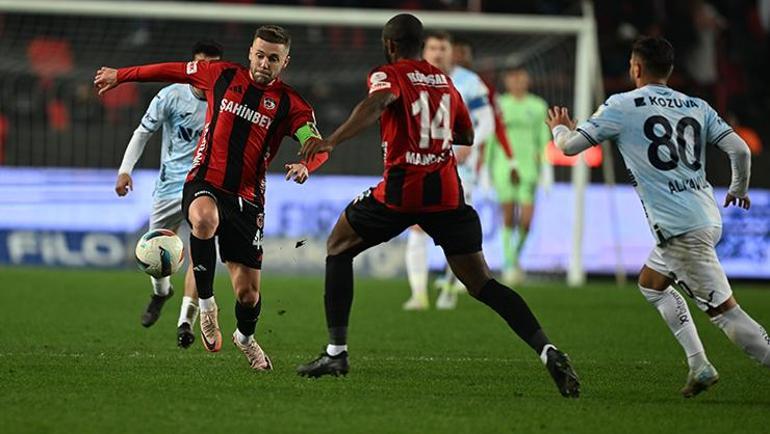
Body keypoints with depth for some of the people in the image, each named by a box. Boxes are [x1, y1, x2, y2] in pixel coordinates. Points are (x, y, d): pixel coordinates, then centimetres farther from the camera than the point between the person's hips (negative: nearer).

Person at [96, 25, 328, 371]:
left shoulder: (290, 104, 0)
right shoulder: (223, 76, 4)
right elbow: (173, 71, 17)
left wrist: (305, 164, -35)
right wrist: (120, 76, 24)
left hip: (246, 199, 1)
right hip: (204, 185, -1)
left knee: (248, 292, -2)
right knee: (205, 219, -40)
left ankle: (245, 337, 36)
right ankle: (206, 304, -21)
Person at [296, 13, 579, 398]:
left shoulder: (388, 76, 1)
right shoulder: (445, 81, 18)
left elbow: (375, 105, -23)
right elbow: (467, 136, 28)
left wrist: (331, 142, -34)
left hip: (401, 191, -4)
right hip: (447, 193, 4)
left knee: (338, 247, 19)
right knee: (482, 283, 5)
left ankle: (336, 352, 13)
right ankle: (547, 351, -15)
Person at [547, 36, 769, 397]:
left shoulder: (622, 106, -3)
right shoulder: (697, 107, 11)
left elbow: (570, 146, 3)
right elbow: (740, 150, 4)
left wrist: (560, 128, 27)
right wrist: (739, 190, 24)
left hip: (679, 228, -7)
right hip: (708, 218, 7)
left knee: (724, 310, -7)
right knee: (651, 282, 25)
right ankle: (698, 365, 18)